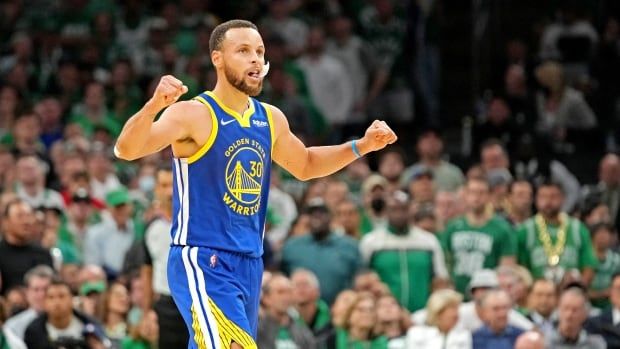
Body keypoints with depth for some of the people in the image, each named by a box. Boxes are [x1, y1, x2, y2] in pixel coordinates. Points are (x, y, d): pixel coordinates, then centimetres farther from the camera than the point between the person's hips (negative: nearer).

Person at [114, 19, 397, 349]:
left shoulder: (270, 120, 11)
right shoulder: (193, 115, -12)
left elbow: (305, 165, 30)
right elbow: (126, 150, -25)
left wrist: (361, 146, 17)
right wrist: (155, 105, -43)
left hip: (250, 264, 8)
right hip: (201, 262, -7)